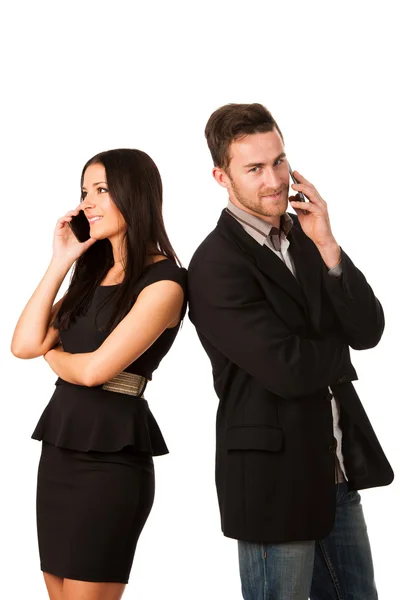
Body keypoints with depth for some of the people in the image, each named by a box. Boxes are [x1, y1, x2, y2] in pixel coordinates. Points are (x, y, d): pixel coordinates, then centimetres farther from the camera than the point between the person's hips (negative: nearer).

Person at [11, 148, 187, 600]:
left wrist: (53, 354, 3)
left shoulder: (163, 281, -11)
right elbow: (23, 345, 2)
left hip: (110, 455, -8)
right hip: (60, 444, 8)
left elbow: (94, 369, -18)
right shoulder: (94, 273, 13)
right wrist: (60, 263, 2)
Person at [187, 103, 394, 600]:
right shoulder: (216, 264, -17)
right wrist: (337, 348, -3)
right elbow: (287, 370, -23)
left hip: (337, 467, 7)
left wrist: (327, 247, -14)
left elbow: (369, 330, -3)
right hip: (273, 473, -7)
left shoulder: (306, 235, 5)